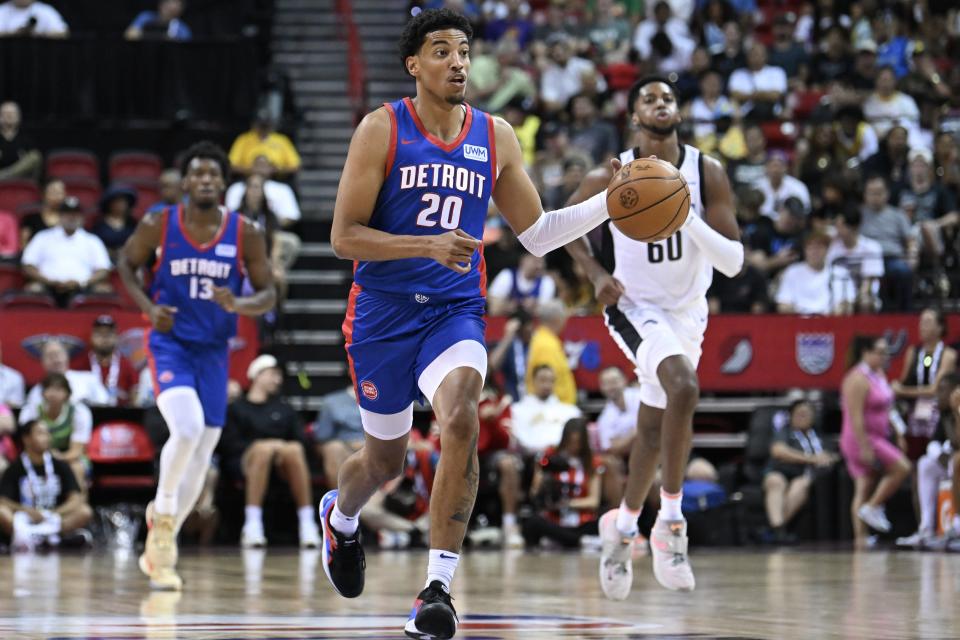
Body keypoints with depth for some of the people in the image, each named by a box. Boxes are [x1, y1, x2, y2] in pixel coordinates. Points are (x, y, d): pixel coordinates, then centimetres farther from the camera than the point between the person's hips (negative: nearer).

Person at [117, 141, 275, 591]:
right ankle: (163, 508, -1)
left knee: (201, 454, 7)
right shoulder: (159, 226, -6)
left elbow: (267, 293, 1)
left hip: (214, 350, 3)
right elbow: (127, 262, 9)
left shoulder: (245, 234, -4)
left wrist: (238, 305, -21)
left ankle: (159, 550, 22)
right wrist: (148, 307, -7)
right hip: (170, 343, -3)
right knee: (187, 428, -28)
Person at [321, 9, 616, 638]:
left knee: (461, 420, -27)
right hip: (383, 313, -1)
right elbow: (343, 236, -10)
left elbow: (537, 232, 13)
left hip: (455, 313, 1)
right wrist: (429, 246, -22)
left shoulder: (495, 137, 5)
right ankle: (340, 516, 50)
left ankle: (438, 588, -25)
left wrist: (609, 203, 0)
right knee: (385, 459, 12)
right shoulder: (382, 129, -6)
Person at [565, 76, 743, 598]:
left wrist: (685, 215, -31)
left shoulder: (707, 174, -13)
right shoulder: (610, 179, -16)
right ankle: (670, 518, -21)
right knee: (683, 388, -31)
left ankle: (623, 525, 38)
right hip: (636, 306, -4)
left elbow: (734, 262, -17)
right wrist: (596, 273, -10)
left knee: (653, 427, 14)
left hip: (687, 311, 4)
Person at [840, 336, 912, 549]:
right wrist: (865, 447, -26)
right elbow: (856, 417, -23)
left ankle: (860, 536, 4)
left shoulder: (879, 375, 13)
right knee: (902, 468, -14)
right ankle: (872, 508, -6)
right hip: (861, 438, -10)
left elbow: (886, 409, 23)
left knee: (864, 488, 6)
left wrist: (898, 435, 17)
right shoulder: (858, 379, -18)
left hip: (877, 439, 10)